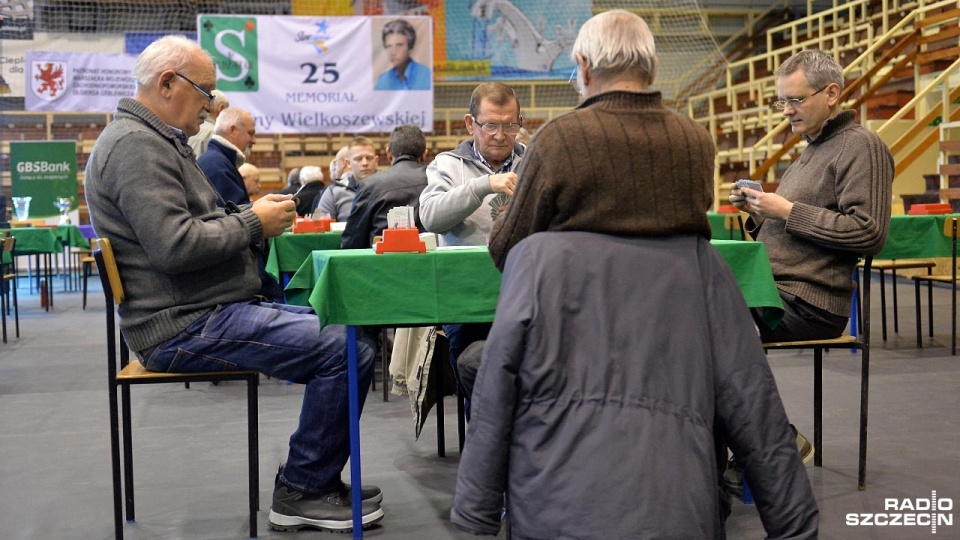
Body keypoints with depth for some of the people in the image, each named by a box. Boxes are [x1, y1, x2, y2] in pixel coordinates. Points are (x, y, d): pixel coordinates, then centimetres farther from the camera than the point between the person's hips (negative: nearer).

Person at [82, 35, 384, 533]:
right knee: (347, 350, -20)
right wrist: (253, 224, -12)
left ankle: (313, 477, 17)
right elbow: (175, 245, -25)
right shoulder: (136, 144, -15)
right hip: (184, 326, -12)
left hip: (207, 312, 12)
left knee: (346, 331, 13)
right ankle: (302, 491, -4)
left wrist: (251, 214, 7)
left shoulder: (155, 140, 20)